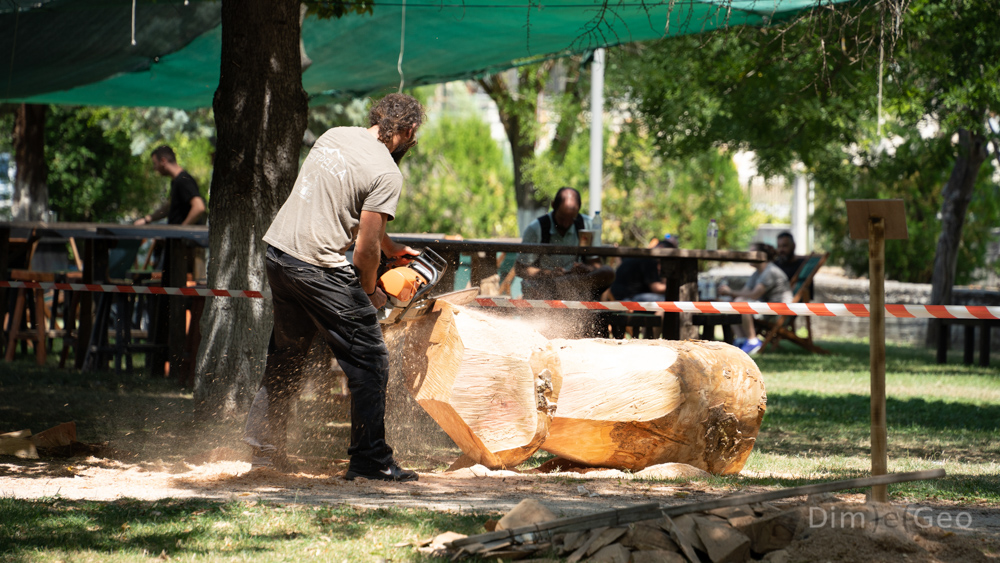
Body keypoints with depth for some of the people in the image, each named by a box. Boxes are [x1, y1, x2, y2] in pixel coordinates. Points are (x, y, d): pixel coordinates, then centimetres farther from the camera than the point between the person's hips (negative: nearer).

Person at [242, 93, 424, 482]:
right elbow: (365, 246, -14)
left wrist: (390, 248, 27)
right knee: (369, 361, 0)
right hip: (319, 268, -8)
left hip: (278, 250, 8)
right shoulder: (385, 173, -12)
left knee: (287, 356, 23)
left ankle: (264, 447, 27)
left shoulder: (334, 137, 11)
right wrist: (370, 292, 4)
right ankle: (370, 461, 0)